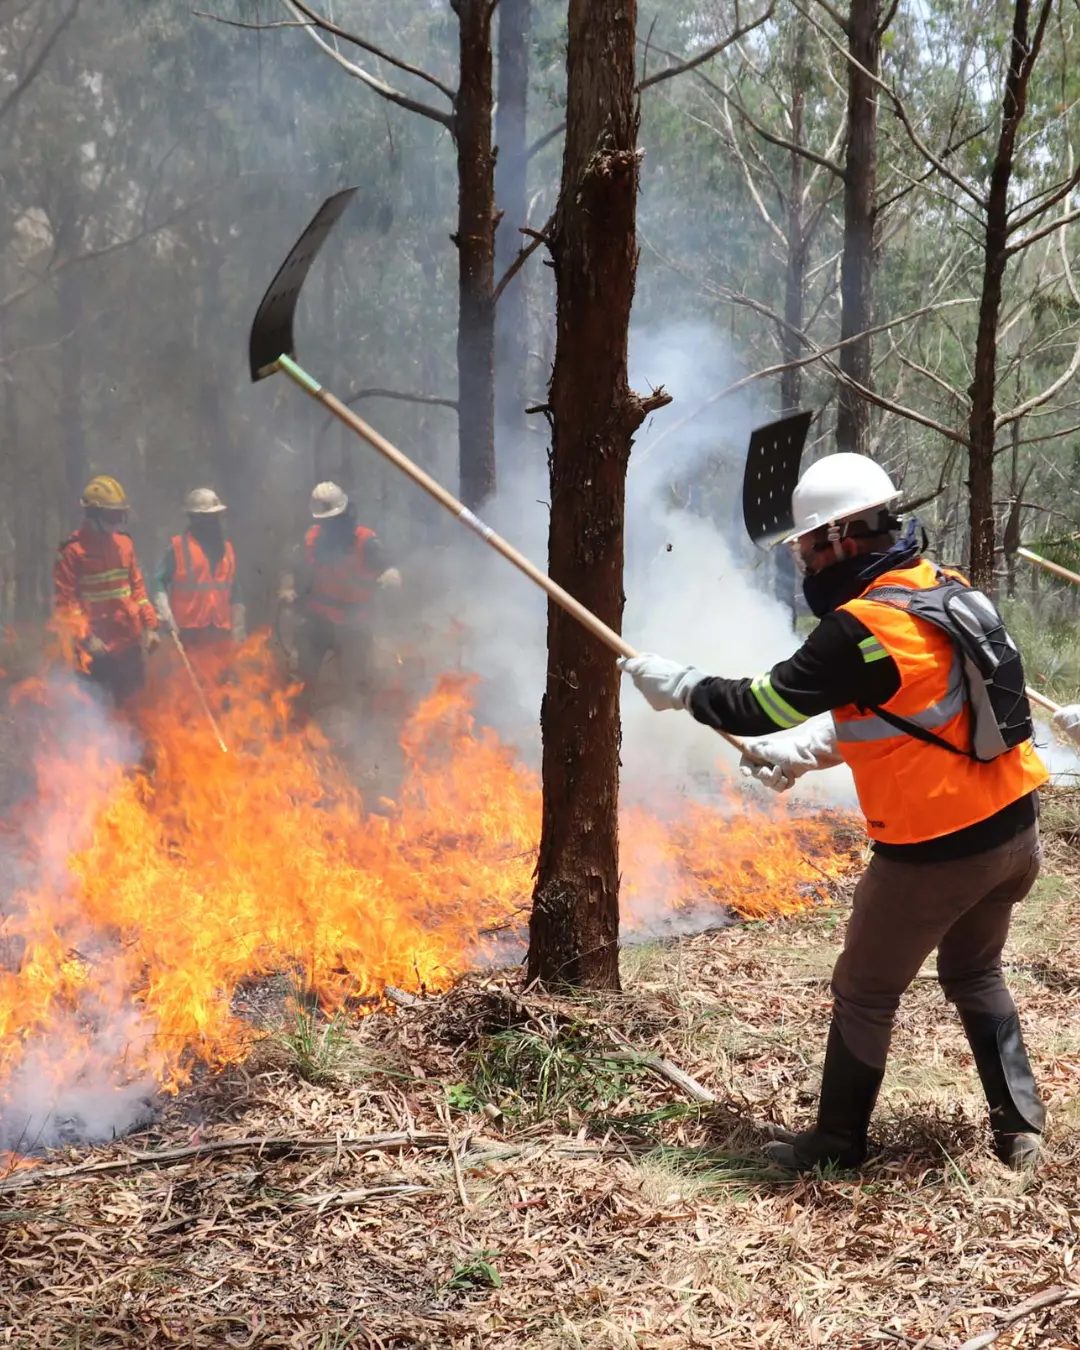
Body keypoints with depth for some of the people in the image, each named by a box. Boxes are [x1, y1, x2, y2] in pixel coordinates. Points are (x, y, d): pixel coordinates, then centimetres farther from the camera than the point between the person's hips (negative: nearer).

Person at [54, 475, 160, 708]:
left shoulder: (124, 544, 10)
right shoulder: (73, 550, -9)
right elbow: (65, 601, -10)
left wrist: (150, 624, 8)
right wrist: (85, 636, -18)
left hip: (129, 641, 6)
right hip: (97, 647, -6)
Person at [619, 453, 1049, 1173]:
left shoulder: (861, 627, -21)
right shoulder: (938, 588, 6)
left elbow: (760, 707, -14)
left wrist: (678, 684, 1)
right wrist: (807, 749, 13)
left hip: (937, 850, -8)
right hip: (1017, 825, 8)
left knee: (865, 994, 11)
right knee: (975, 973, 27)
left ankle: (838, 1143, 25)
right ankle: (1020, 1128, 27)